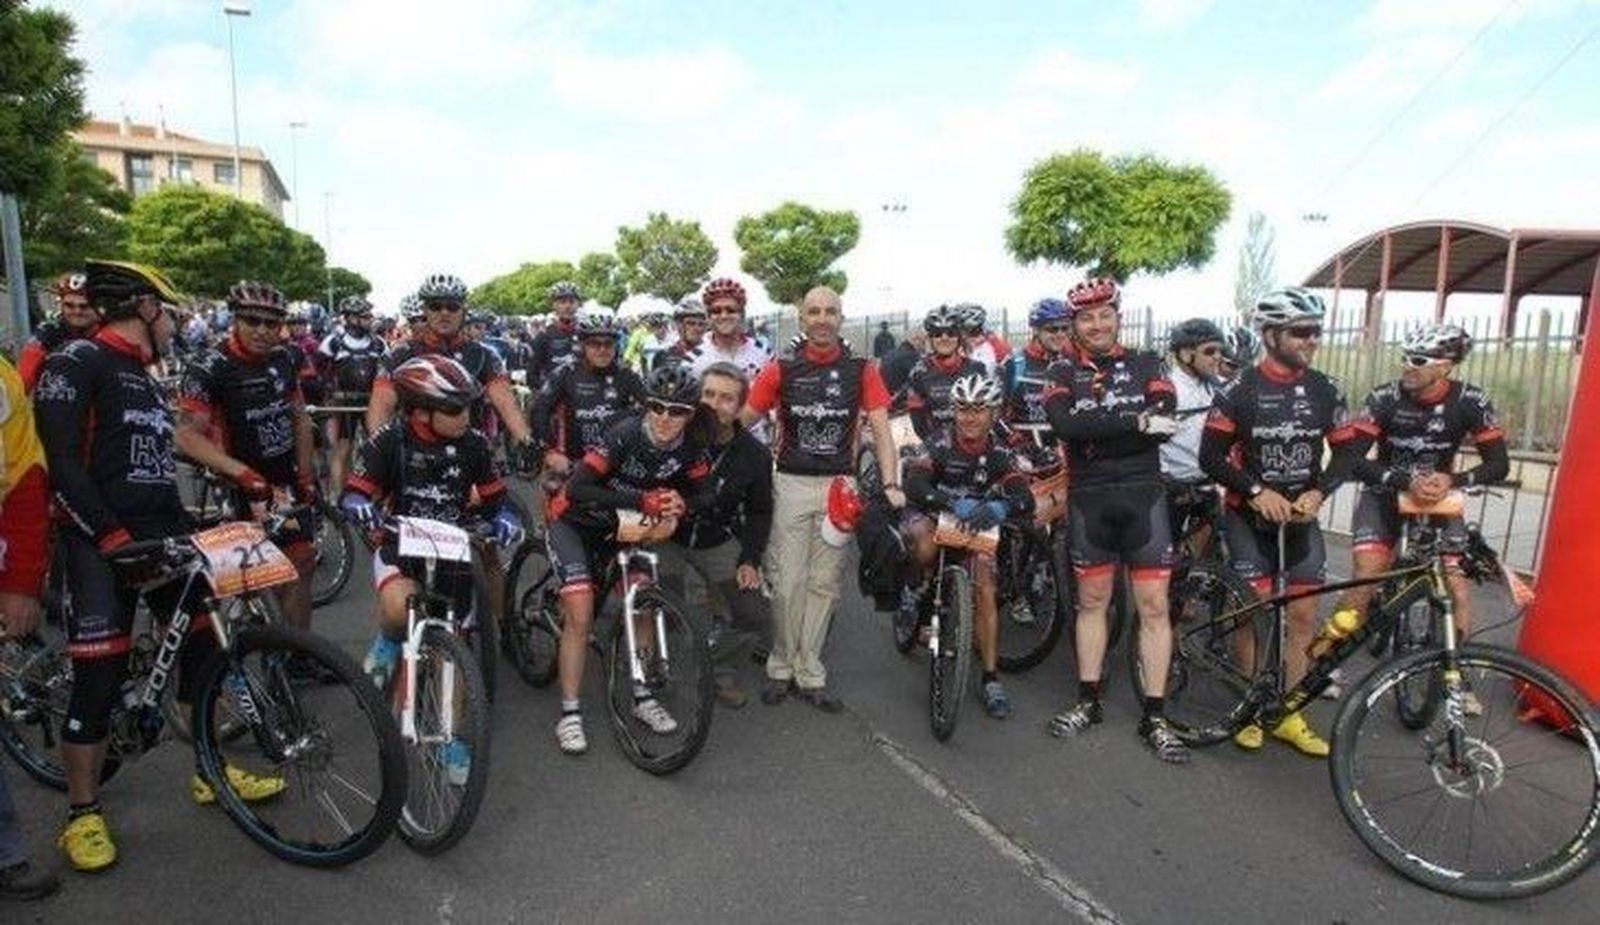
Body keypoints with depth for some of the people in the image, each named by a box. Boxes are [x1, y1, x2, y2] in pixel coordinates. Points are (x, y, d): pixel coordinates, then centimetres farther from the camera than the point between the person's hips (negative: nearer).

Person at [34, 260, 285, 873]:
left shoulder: (146, 379, 19)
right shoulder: (76, 364, -7)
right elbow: (60, 463, -16)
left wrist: (187, 532, 16)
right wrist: (112, 535, -22)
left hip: (161, 534, 8)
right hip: (101, 543, -8)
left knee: (202, 648, 8)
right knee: (100, 679, -3)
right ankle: (83, 813, 15)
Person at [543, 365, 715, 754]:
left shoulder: (690, 447, -15)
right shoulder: (626, 434, -30)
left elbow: (705, 493, -7)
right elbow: (576, 489, -35)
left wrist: (679, 506, -31)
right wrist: (642, 500, -44)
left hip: (618, 527, 5)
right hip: (573, 522, -5)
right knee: (580, 615, -13)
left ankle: (642, 697, 15)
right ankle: (570, 714, 0)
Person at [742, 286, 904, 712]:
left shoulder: (862, 370, 2)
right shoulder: (781, 370, 1)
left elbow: (881, 430, -3)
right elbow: (741, 420, 2)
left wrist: (890, 484, -14)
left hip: (840, 486, 1)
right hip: (792, 484, -1)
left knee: (824, 583, 7)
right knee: (787, 582, 0)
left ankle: (809, 674, 18)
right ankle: (782, 666, 18)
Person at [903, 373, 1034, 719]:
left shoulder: (998, 454, -9)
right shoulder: (941, 442, -17)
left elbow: (1025, 500, -22)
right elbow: (913, 485, -33)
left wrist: (999, 508, -46)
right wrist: (954, 504, -50)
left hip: (976, 527, 2)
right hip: (933, 516, -2)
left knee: (985, 592, -13)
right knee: (927, 546, -36)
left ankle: (991, 678, -3)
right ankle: (920, 593, -4)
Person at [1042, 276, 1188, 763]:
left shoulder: (1147, 365, 5)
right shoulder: (1064, 372, 3)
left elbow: (1163, 425, -11)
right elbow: (1064, 424, -18)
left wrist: (1095, 430, -16)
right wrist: (1135, 421, -23)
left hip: (1143, 495, 0)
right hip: (1089, 499, 0)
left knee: (1153, 606, 1)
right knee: (1092, 600, 11)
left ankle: (1155, 716, 11)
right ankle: (1088, 701, 23)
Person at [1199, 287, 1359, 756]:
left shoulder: (1326, 390, 2)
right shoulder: (1241, 389, -10)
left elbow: (1345, 453, 6)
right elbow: (1211, 457, -11)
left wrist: (1318, 492, -11)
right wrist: (1258, 491, -20)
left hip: (1301, 514, 4)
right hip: (1250, 513, -4)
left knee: (1303, 615, 4)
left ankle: (1288, 714, 16)